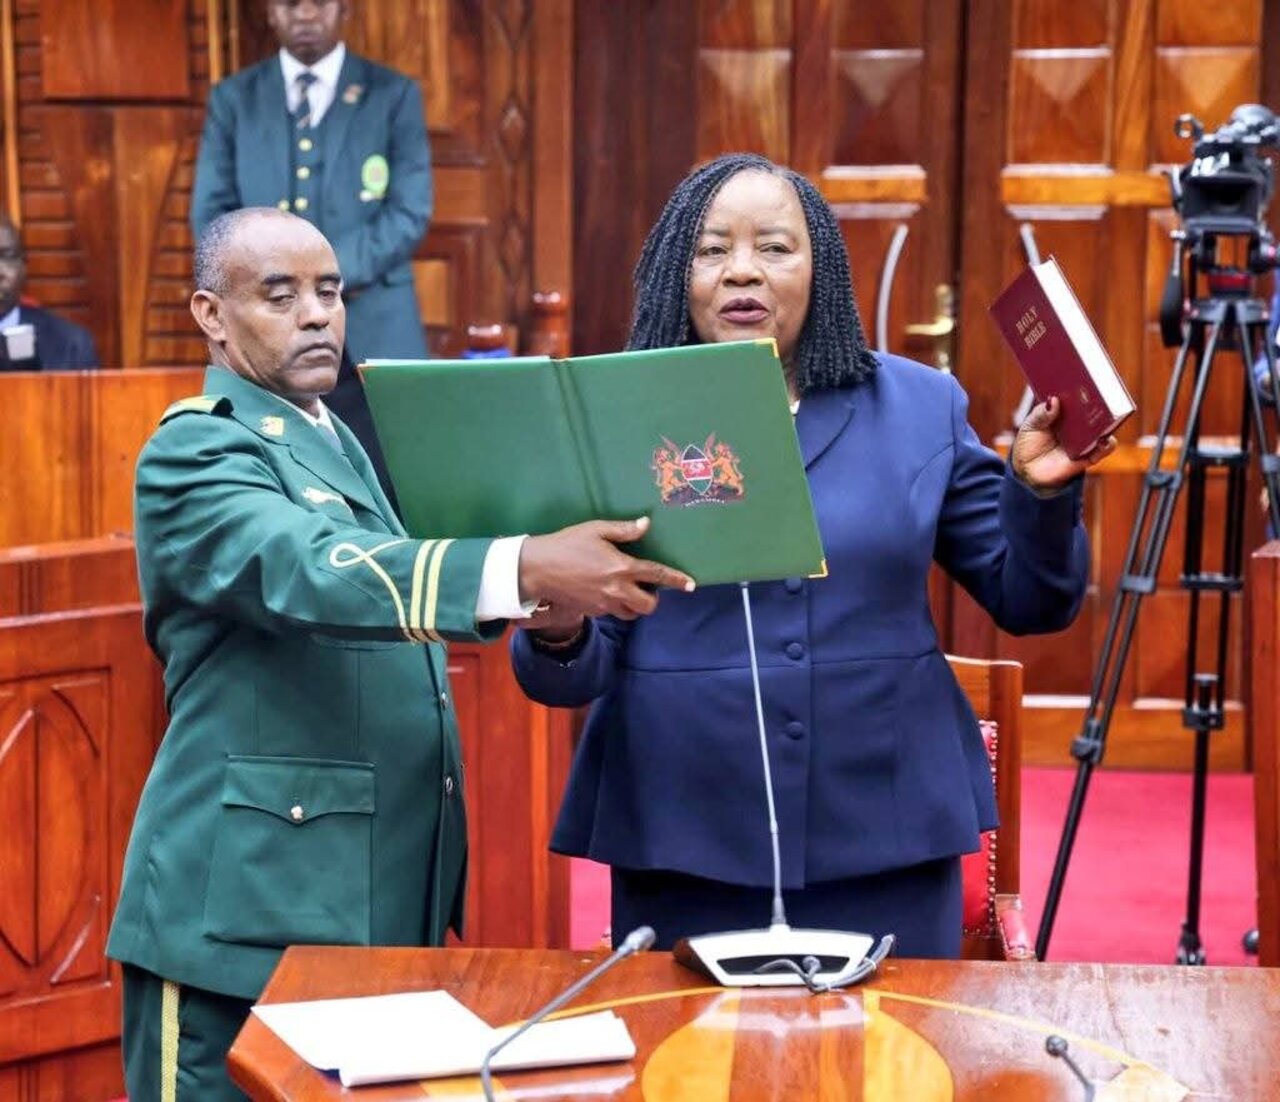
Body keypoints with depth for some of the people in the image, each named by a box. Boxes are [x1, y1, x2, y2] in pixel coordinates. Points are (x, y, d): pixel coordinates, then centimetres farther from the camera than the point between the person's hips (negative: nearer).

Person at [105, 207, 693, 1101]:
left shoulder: (335, 438, 17)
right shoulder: (197, 452, -12)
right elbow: (312, 572, -31)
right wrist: (526, 567, -43)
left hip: (385, 892, 8)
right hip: (253, 904, -8)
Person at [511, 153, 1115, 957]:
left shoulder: (919, 407, 5)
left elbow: (1028, 601, 7)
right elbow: (576, 677, -1)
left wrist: (1041, 493, -12)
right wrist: (558, 633, -24)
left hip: (887, 843, 1)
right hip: (683, 851, -1)